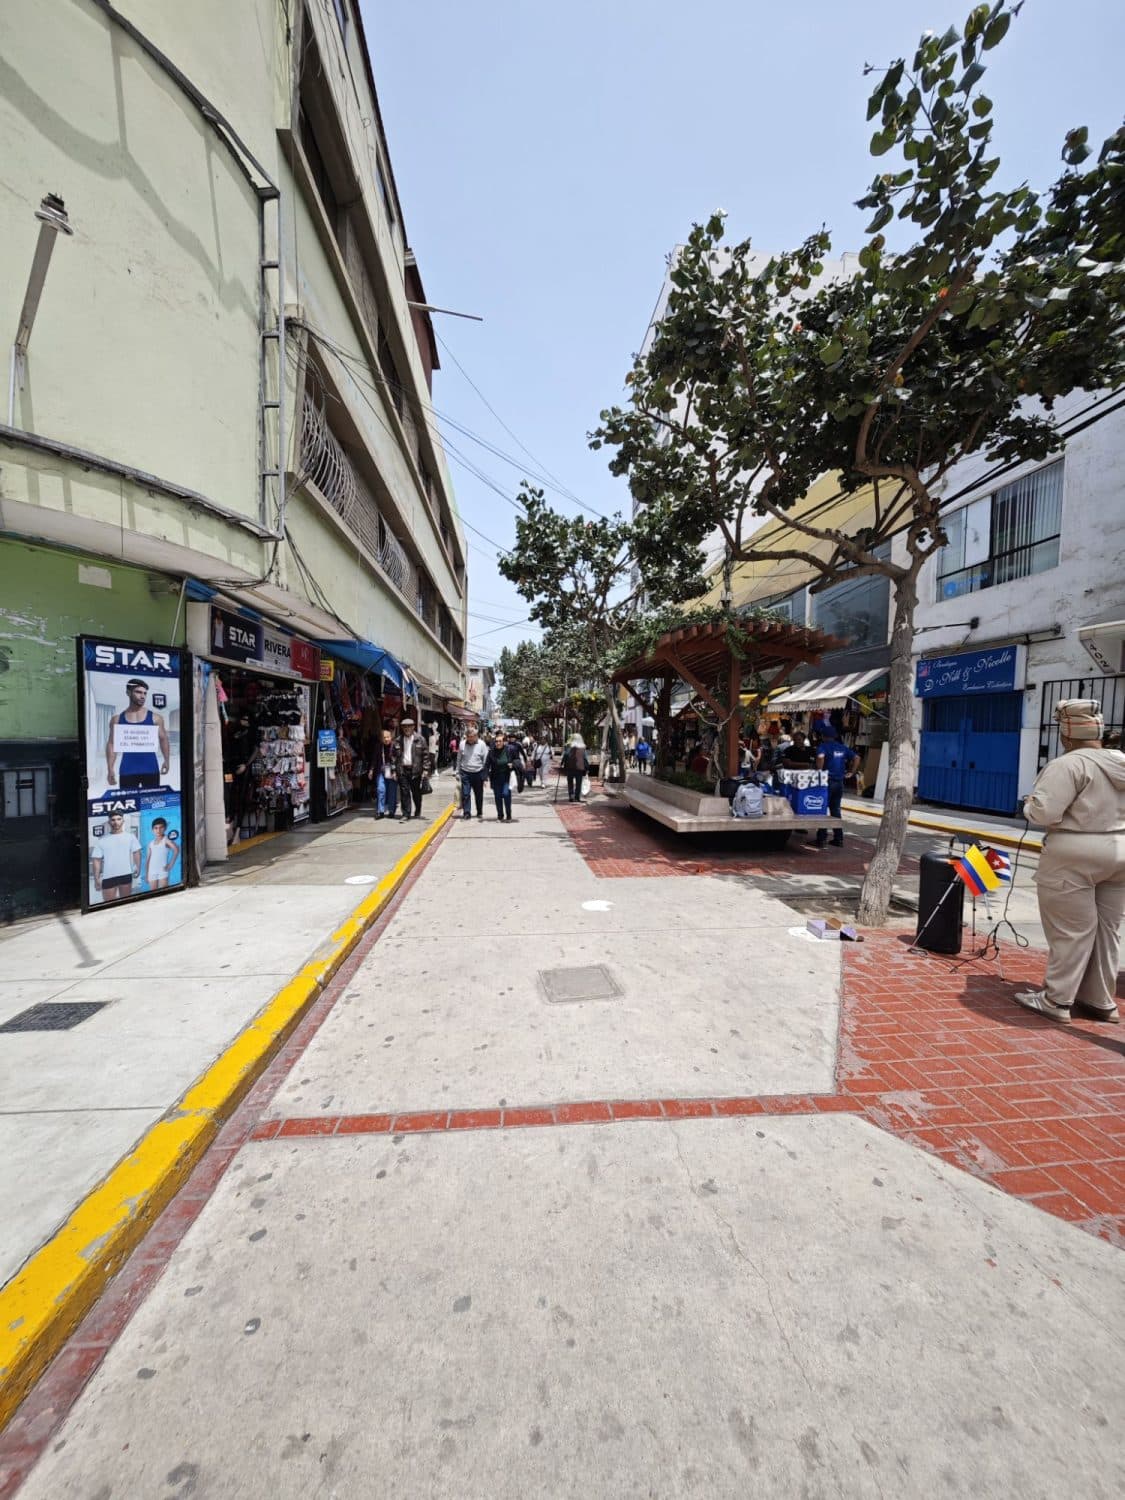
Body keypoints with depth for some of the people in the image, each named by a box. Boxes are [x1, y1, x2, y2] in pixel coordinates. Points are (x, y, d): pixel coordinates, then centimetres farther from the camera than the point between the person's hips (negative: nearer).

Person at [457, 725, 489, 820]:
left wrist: (485, 775, -5)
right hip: (465, 773, 1)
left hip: (478, 773, 0)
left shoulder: (482, 744, -5)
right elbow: (459, 759, 9)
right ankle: (466, 812, 6)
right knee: (465, 794, -3)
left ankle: (480, 812, 28)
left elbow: (486, 760, -3)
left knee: (479, 794, 12)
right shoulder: (462, 745, 0)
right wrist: (458, 772, 7)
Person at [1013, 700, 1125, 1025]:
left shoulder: (1069, 765, -18)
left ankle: (1057, 1000, 12)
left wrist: (1029, 805, -3)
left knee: (1071, 931, 1)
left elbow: (1043, 812, -23)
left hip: (1075, 856, -8)